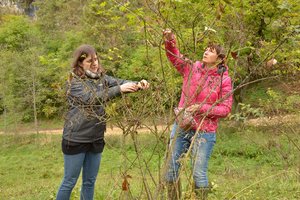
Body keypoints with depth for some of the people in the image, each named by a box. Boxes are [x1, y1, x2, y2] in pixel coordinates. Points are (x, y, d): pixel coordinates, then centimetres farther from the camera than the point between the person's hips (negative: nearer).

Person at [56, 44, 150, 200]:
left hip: (96, 139, 5)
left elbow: (119, 82, -7)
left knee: (90, 182, 15)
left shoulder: (101, 78, 5)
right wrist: (119, 89, -31)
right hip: (76, 139, -5)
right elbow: (91, 98, -27)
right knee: (69, 182, 5)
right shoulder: (75, 82, -12)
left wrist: (138, 85, -28)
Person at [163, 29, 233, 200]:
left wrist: (201, 108, -20)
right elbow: (174, 56, 8)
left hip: (204, 132, -4)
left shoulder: (224, 79, -8)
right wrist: (170, 41, -12)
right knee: (171, 168, 11)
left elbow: (225, 109, -10)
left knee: (199, 173, 1)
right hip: (181, 127, 4)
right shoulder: (192, 68, 2)